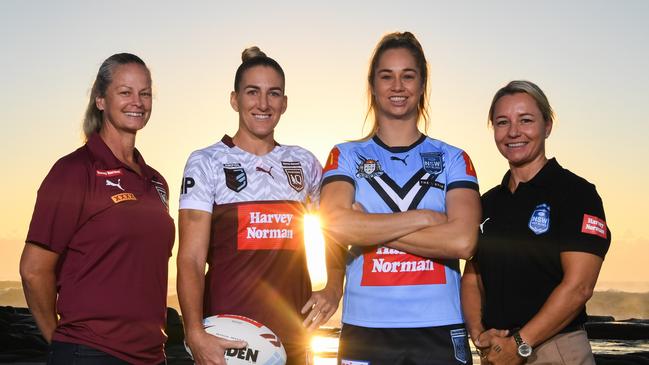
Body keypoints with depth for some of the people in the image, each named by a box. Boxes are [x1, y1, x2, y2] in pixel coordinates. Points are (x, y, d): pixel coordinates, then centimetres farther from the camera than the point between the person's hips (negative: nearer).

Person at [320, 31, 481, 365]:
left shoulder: (453, 159, 7)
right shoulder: (346, 156, 7)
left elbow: (462, 241, -9)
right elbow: (336, 225, -12)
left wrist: (369, 227, -9)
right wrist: (424, 217, -10)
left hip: (440, 330, 1)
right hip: (365, 329, 0)